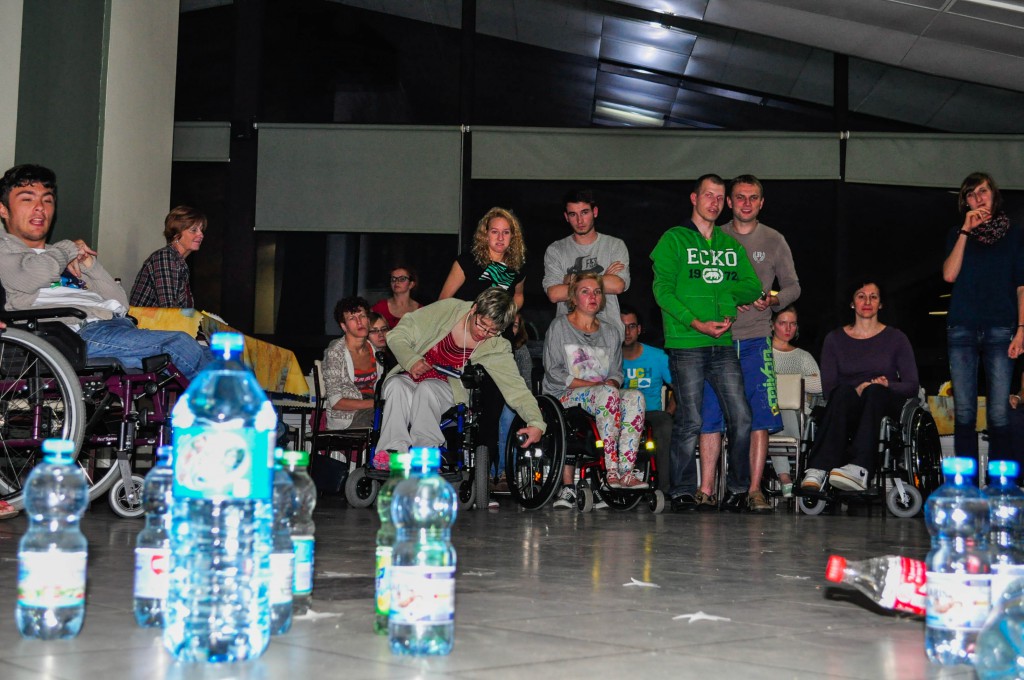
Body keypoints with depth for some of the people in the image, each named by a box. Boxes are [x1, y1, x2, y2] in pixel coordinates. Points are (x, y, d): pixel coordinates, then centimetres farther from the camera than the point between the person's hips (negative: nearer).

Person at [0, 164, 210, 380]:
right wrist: (69, 249, 10)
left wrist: (90, 264, 8)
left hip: (118, 324, 7)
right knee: (178, 344, -27)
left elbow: (121, 305, 24)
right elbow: (34, 275, -10)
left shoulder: (68, 258, 34)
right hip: (80, 332, -7)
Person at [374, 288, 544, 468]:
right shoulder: (446, 309, -7)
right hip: (409, 377, 1)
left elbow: (516, 387, -11)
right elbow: (397, 335, -2)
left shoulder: (496, 348, -6)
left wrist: (536, 423, -28)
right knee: (396, 386, -35)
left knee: (426, 388, -36)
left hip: (444, 388, 0)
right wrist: (411, 360, -21)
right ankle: (393, 451, -42)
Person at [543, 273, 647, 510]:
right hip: (563, 397, -4)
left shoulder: (611, 333, 20)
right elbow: (553, 372, -3)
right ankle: (612, 471, -40)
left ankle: (626, 471, -39)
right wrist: (593, 385, -11)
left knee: (635, 396, -28)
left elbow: (616, 373, 17)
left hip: (603, 398, 4)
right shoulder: (559, 326, 6)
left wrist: (612, 382, -9)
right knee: (608, 393, -35)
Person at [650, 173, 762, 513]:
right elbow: (663, 290, -5)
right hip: (685, 344, -4)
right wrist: (695, 323, -15)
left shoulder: (731, 245, 19)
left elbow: (753, 288, 14)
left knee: (741, 417, -2)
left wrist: (724, 289, -4)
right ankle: (683, 491, 7)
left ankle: (738, 488, 9)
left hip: (723, 345, 4)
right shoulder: (673, 240, 4)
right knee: (689, 421, -4)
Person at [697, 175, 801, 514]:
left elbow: (793, 286, 11)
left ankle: (754, 489, -1)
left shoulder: (774, 241, 9)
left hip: (756, 339, 0)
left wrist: (773, 300, -10)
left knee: (759, 417, -5)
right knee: (710, 415, -2)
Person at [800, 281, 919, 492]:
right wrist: (856, 390, -15)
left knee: (875, 391, -36)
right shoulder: (835, 339, 14)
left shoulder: (896, 338, 12)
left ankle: (858, 468, -59)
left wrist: (887, 385, -14)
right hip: (847, 411, 0)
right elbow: (828, 386, 5)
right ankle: (817, 470, -57)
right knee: (844, 392, -36)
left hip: (884, 408, 0)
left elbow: (912, 386, 7)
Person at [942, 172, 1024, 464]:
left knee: (999, 413, -6)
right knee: (964, 413, 0)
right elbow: (949, 274, -2)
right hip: (962, 330, 1)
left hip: (999, 330, -1)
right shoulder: (958, 235, 14)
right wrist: (966, 231, -4)